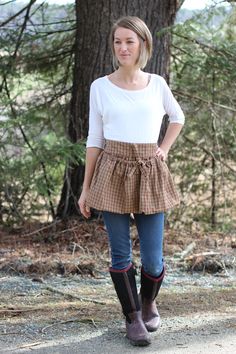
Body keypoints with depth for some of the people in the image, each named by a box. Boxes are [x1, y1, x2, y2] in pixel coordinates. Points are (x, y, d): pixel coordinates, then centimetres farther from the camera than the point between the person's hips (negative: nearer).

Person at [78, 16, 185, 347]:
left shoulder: (157, 84, 4)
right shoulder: (100, 87, 1)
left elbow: (177, 118, 23)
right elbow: (95, 139, 5)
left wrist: (164, 150, 8)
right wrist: (86, 188, 4)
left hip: (150, 174, 1)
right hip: (113, 173, -1)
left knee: (153, 257, 0)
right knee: (121, 254, 1)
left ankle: (149, 302, 30)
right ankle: (133, 317, 17)